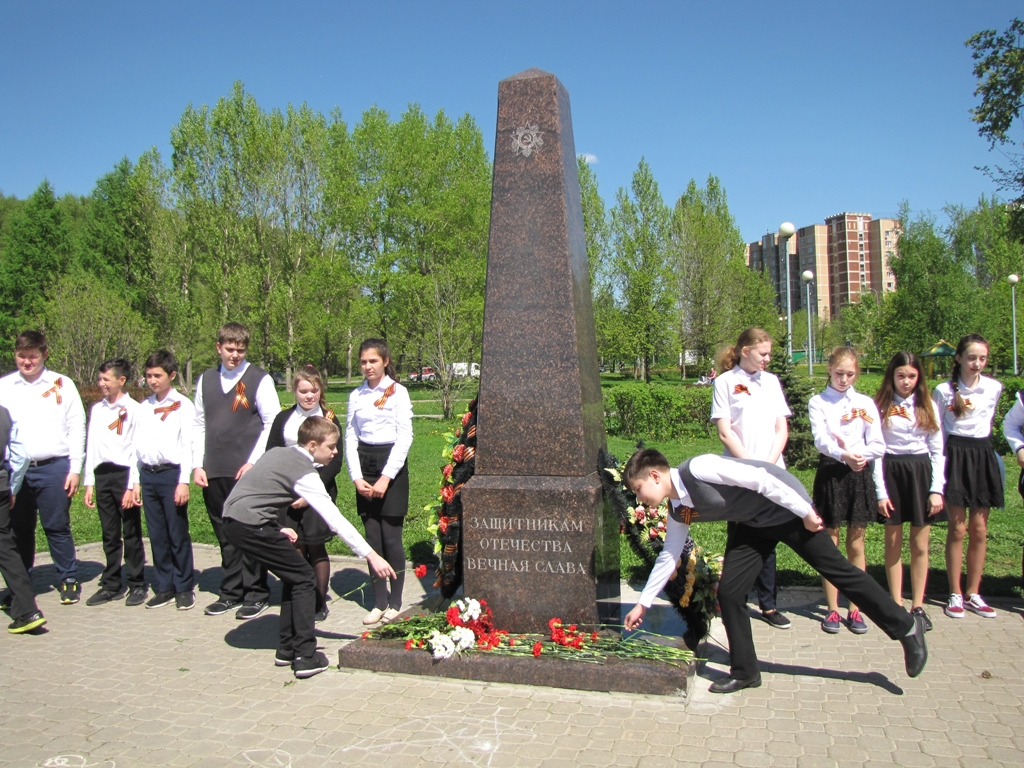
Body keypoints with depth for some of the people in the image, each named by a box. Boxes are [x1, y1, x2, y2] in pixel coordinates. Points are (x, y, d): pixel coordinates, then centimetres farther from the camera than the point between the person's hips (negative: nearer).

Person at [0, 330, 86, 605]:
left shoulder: (62, 385, 3)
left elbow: (77, 428, 3)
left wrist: (75, 469, -2)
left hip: (53, 468, -2)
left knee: (57, 527, 2)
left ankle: (69, 581, 14)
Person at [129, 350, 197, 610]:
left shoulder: (182, 405, -3)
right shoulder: (144, 407, 13)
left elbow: (187, 445, -7)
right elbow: (138, 445, 15)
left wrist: (184, 481, -12)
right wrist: (135, 481, 12)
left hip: (172, 473, -5)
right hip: (148, 474, 5)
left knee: (178, 534, 1)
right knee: (157, 535, 9)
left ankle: (184, 588, 12)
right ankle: (165, 587, 19)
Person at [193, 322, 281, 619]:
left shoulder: (260, 380, -3)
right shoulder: (205, 380, 11)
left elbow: (272, 425, -5)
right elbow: (199, 425, 13)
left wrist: (253, 462, -11)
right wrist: (198, 466, 5)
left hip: (248, 472, -4)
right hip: (214, 473, 5)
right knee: (225, 535, 11)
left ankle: (256, 594, 12)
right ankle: (231, 593, 22)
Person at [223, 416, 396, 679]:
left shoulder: (278, 453, 15)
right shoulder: (304, 473, -11)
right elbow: (335, 520, -15)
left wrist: (276, 529, 15)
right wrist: (371, 556, -15)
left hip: (233, 519, 9)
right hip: (251, 526, -9)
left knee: (294, 575, 16)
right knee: (303, 577, -1)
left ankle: (286, 649, 20)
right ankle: (305, 657, -3)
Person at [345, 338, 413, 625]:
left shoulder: (398, 392, -3)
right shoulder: (356, 396, 9)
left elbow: (405, 437, -8)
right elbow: (350, 437, 8)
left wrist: (386, 478, -14)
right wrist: (356, 477, -4)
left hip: (391, 463, -4)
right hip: (364, 463, 4)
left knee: (391, 536, -3)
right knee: (372, 536, 6)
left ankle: (395, 602, 11)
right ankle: (379, 602, 15)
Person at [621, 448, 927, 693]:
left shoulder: (697, 468, -29)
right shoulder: (677, 512, -2)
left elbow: (759, 478, -27)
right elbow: (668, 556, 10)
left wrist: (806, 512, -22)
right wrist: (643, 603, 13)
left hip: (786, 505, -7)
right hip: (754, 523, 8)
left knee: (838, 570, 3)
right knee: (728, 592, -2)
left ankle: (906, 627, 22)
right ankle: (745, 672, 11)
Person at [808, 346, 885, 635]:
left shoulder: (866, 403, 8)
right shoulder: (818, 402, 2)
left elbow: (878, 444, 0)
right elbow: (820, 440, -13)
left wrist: (859, 455, -20)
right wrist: (844, 455, -31)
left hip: (860, 473, 2)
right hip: (830, 472, -2)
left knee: (856, 545, 7)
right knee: (830, 544, 4)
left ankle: (855, 609, 16)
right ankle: (832, 609, 13)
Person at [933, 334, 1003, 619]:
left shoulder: (994, 388, 1)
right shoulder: (944, 390, -4)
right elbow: (936, 430, 3)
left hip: (982, 456, 3)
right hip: (955, 456, -2)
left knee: (979, 530, 6)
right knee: (958, 529, 0)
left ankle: (973, 594, 16)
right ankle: (955, 595, 10)